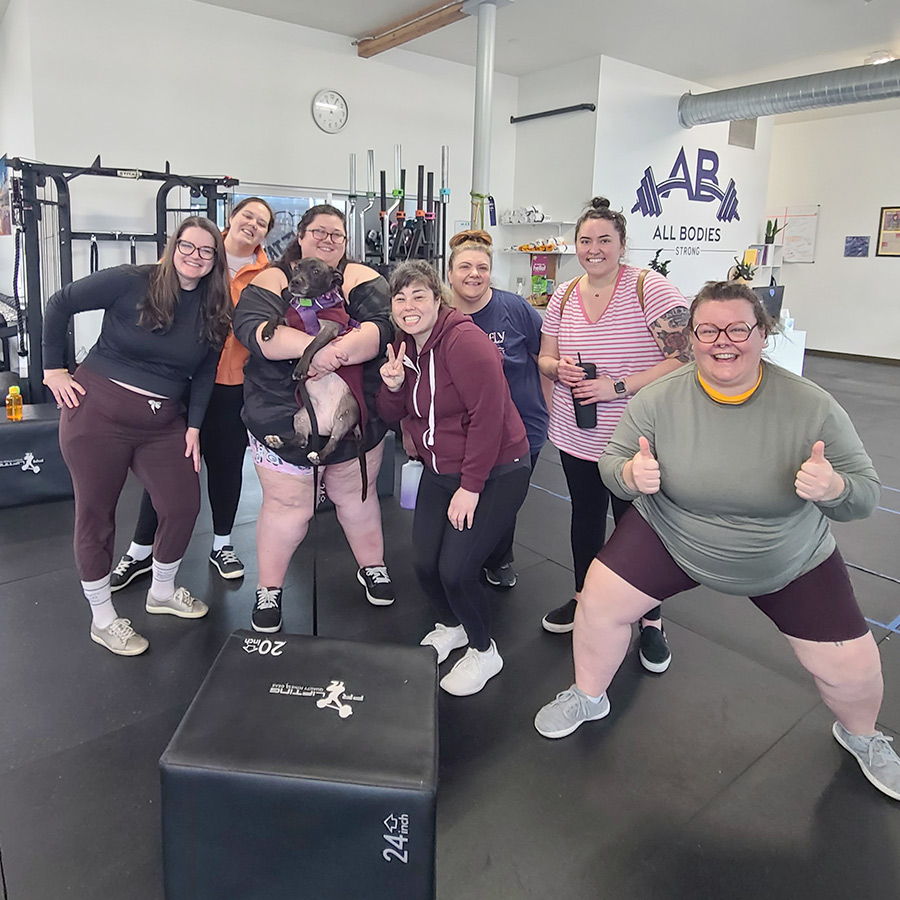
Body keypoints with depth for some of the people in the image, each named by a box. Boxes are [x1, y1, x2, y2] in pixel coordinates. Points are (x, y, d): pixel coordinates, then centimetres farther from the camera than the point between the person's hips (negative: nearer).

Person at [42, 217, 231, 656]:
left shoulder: (214, 311, 4)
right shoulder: (132, 282, -9)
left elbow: (205, 371, 8)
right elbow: (60, 303, -3)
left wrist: (194, 426, 2)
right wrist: (53, 369, -4)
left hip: (163, 421, 5)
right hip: (97, 410, -4)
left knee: (184, 505, 3)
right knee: (95, 513, 4)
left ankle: (162, 591, 31)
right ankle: (102, 617, 22)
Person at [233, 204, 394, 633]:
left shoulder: (361, 279, 2)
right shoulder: (271, 280, 0)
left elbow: (382, 327, -15)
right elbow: (251, 327, -19)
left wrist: (338, 351, -31)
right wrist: (311, 345, -33)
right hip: (283, 419, -1)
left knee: (356, 496, 19)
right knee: (286, 507, 7)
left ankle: (372, 567, 40)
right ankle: (268, 590, 27)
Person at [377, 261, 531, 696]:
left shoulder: (463, 340, -21)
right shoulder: (403, 345, 5)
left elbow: (488, 416, -24)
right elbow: (391, 414, 10)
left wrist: (470, 487, -20)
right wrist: (393, 385, -13)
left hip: (494, 474, -7)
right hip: (439, 472, 8)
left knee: (455, 570, -10)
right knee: (425, 564, 7)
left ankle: (483, 652, 18)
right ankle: (451, 625, 39)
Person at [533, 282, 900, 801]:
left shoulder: (812, 407, -20)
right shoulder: (660, 400, -18)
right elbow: (612, 466, -8)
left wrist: (833, 488, -36)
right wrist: (631, 474, -32)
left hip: (791, 561, 0)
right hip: (671, 539, 1)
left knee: (852, 670, 3)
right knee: (599, 602, -4)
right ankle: (587, 697, 26)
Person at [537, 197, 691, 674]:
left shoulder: (651, 289, -12)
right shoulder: (563, 296, 5)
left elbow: (685, 358, -18)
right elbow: (545, 359, 12)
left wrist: (619, 387, -23)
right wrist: (559, 368, -13)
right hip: (576, 437, 5)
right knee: (585, 516, 19)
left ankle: (650, 621, 27)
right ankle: (583, 596, 41)